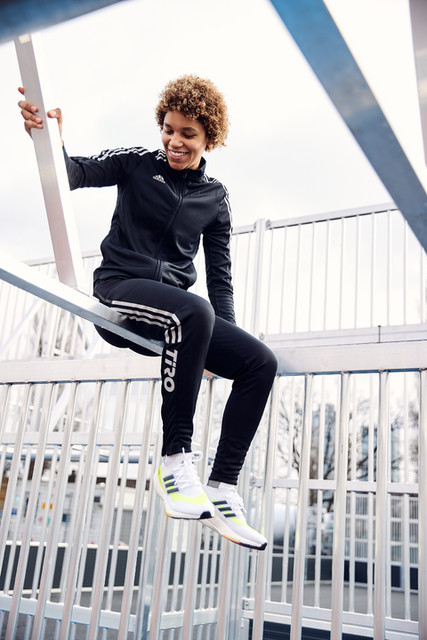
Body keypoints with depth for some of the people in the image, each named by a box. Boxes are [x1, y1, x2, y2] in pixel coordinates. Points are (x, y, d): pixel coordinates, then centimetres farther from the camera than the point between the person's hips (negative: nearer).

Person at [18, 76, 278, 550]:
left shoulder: (214, 198, 14)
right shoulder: (138, 164, 6)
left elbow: (219, 275, 14)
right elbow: (76, 173, -8)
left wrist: (222, 340, 3)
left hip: (176, 311, 5)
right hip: (118, 288, -5)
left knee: (260, 363, -11)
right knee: (193, 311, -37)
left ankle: (221, 489, -10)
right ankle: (175, 460, -28)